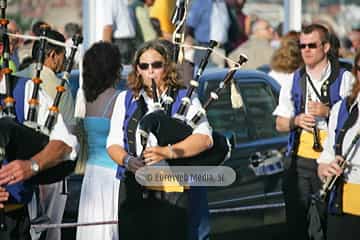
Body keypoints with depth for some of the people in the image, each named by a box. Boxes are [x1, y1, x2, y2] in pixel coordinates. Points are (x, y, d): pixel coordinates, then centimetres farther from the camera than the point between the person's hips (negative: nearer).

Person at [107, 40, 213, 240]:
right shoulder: (126, 100, 19)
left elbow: (204, 139, -7)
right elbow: (114, 144, 12)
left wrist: (167, 152, -20)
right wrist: (127, 160, -11)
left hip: (172, 194, -3)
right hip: (133, 192, 3)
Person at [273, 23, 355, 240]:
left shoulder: (344, 80, 0)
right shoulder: (294, 81, 14)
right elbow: (280, 125, 16)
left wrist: (328, 112, -17)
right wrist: (296, 120, -6)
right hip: (298, 159, 4)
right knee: (295, 220, 3)